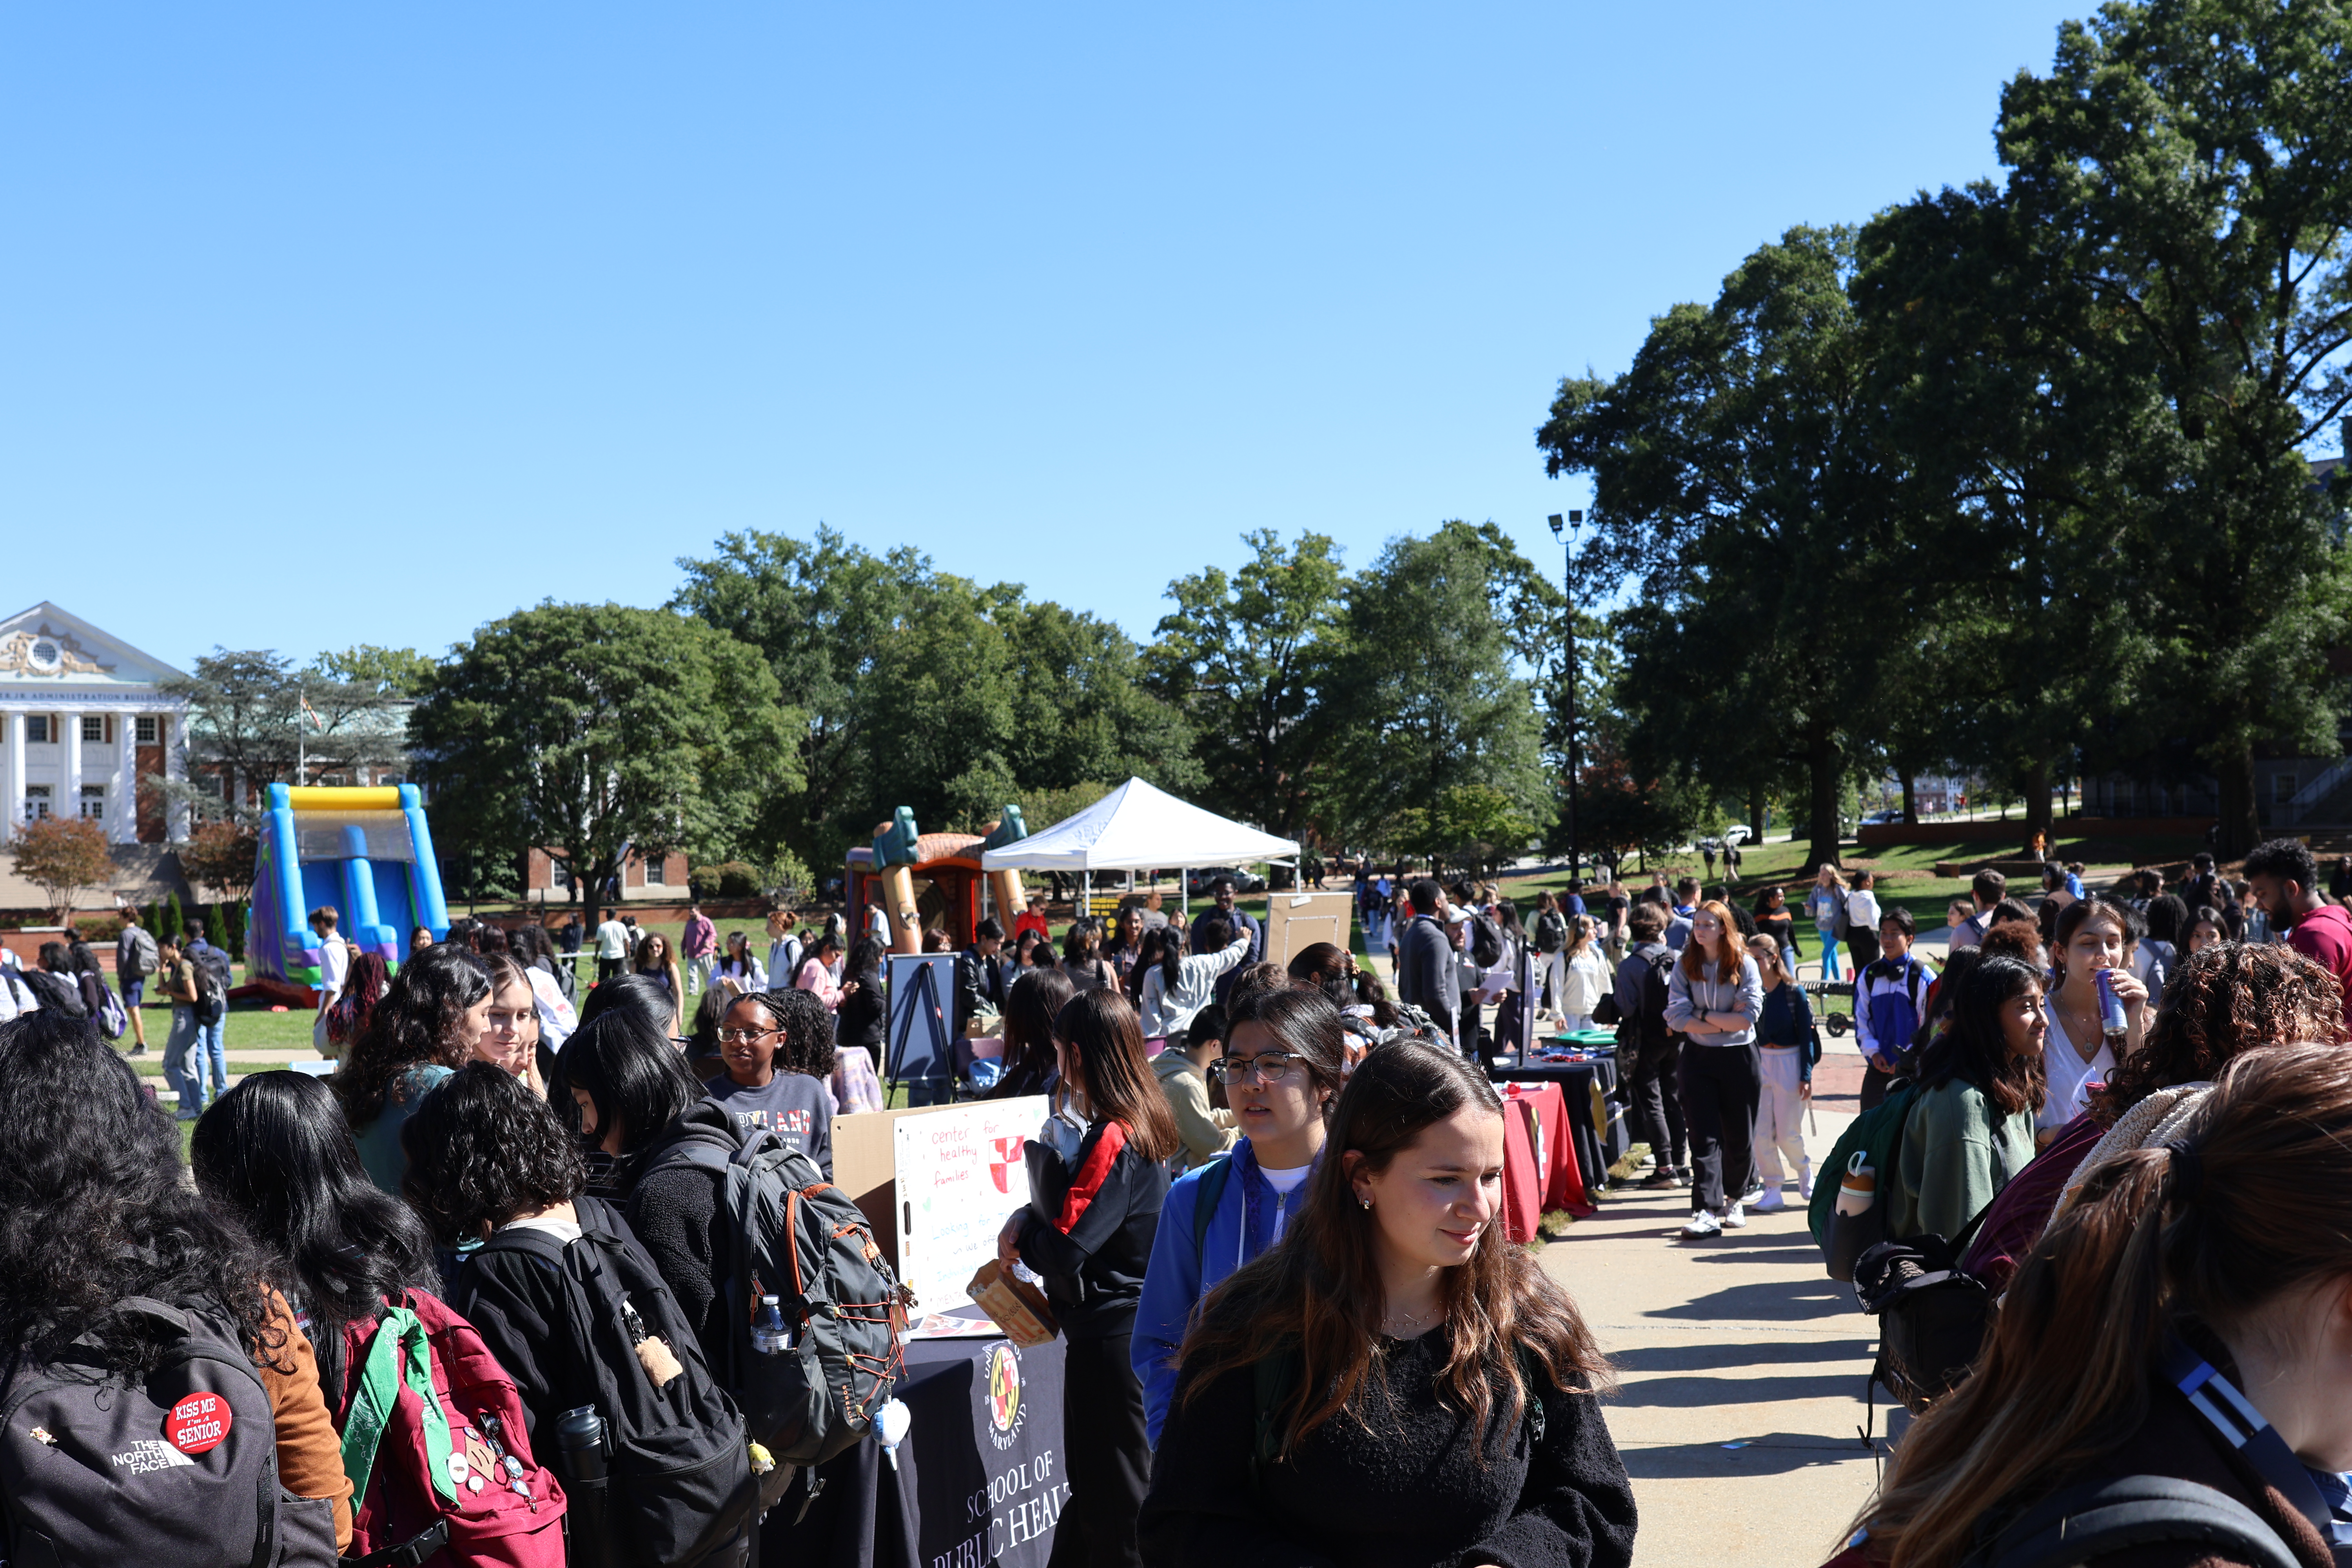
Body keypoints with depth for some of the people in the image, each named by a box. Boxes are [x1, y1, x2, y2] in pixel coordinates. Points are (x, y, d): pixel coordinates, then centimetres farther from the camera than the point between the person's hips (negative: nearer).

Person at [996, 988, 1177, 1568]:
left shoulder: (1111, 1140, -22)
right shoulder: (1147, 1127, 7)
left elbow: (1063, 1251, -26)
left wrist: (1020, 1231, -7)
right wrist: (1034, 1219, -1)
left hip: (1107, 1340, -9)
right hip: (1135, 1326, 9)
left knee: (1115, 1505, 1)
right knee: (1092, 1486, 21)